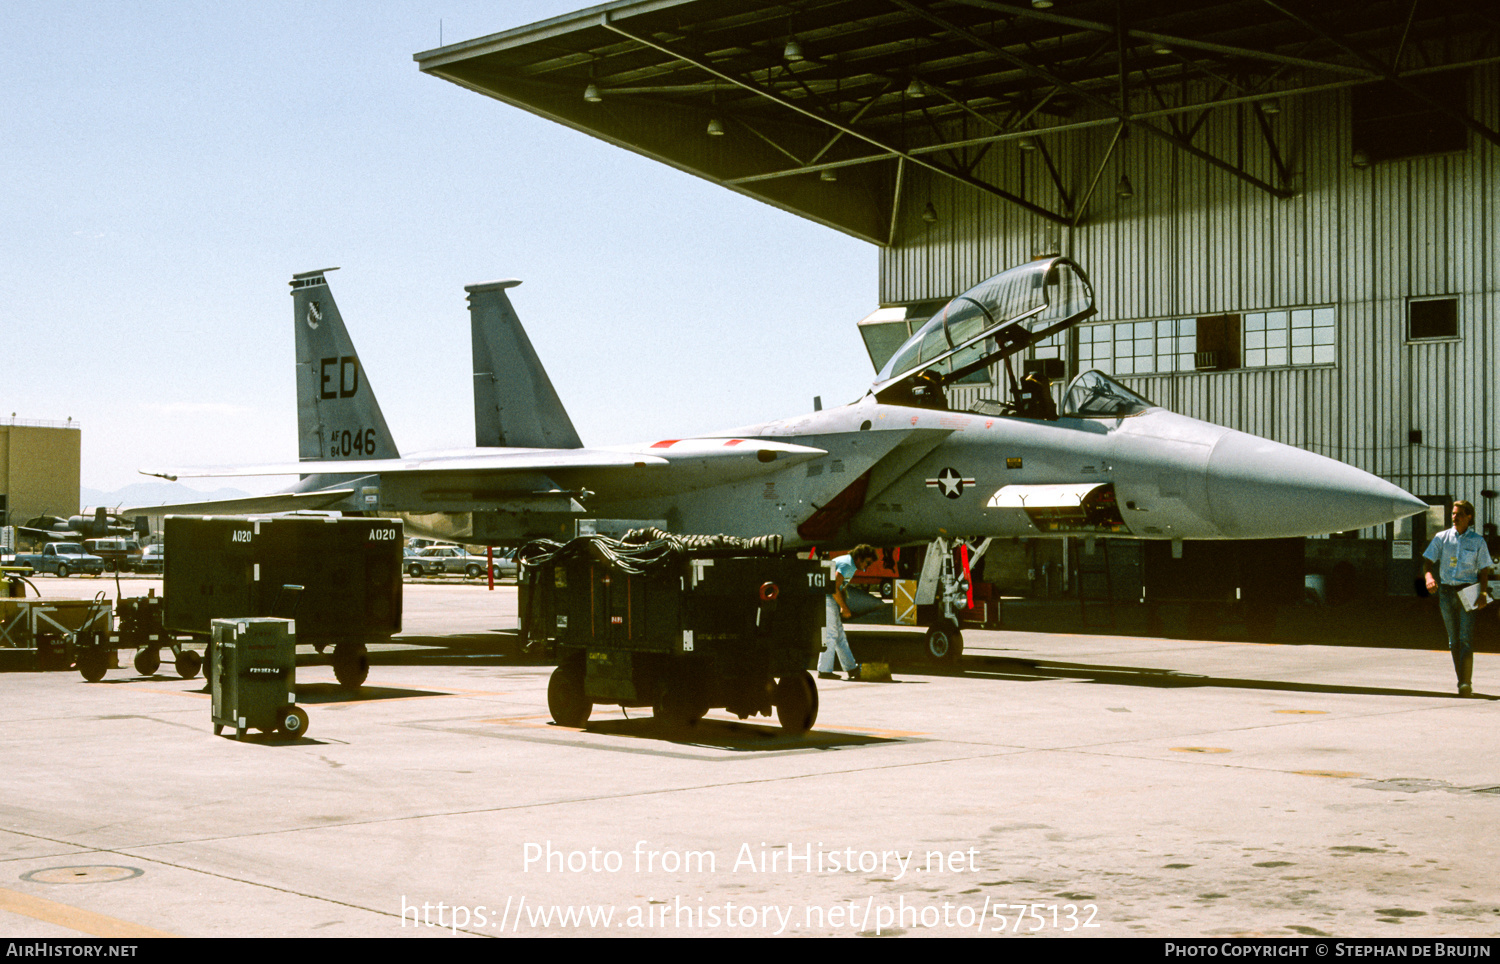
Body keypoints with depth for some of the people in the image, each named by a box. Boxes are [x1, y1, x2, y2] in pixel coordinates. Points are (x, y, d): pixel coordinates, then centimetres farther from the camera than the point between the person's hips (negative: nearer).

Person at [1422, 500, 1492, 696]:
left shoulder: (1478, 541, 5)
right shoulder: (1442, 538, 8)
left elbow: (1484, 570, 5)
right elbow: (1427, 561, 5)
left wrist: (1483, 592, -10)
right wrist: (1429, 576, -16)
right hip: (1446, 591, 3)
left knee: (1466, 638, -13)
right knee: (1453, 639, 5)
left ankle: (1466, 683, -17)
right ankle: (1462, 680, 14)